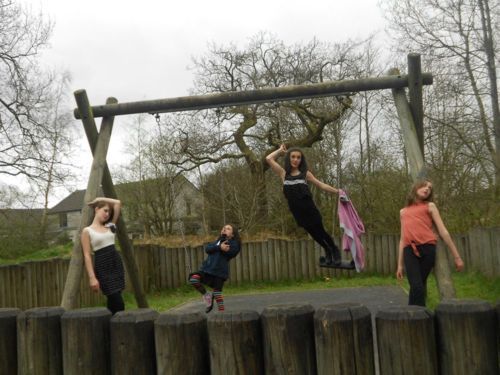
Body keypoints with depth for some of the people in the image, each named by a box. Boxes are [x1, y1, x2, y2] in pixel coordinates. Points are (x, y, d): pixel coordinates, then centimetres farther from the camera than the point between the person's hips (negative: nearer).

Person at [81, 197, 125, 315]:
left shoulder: (110, 226, 13)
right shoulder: (87, 231, -2)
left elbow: (118, 203, 15)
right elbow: (87, 255, -7)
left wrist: (100, 199, 17)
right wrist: (92, 277, -13)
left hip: (116, 263, 6)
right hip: (102, 266, -6)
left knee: (113, 302, 9)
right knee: (118, 303, -11)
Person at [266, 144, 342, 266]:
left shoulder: (305, 173, 5)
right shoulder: (284, 173, 5)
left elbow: (321, 185, 8)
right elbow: (268, 159, -1)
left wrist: (337, 191, 4)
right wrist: (281, 150, 11)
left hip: (309, 208, -2)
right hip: (297, 211, 2)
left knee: (320, 231, 6)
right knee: (313, 233, 15)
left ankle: (334, 250, 31)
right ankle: (327, 251, 39)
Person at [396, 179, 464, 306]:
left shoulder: (430, 206, 17)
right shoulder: (403, 211, 25)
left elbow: (443, 231, 11)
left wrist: (456, 257, 7)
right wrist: (400, 264, 19)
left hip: (427, 247, -1)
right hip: (409, 250, 1)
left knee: (419, 286, -5)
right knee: (416, 287, -14)